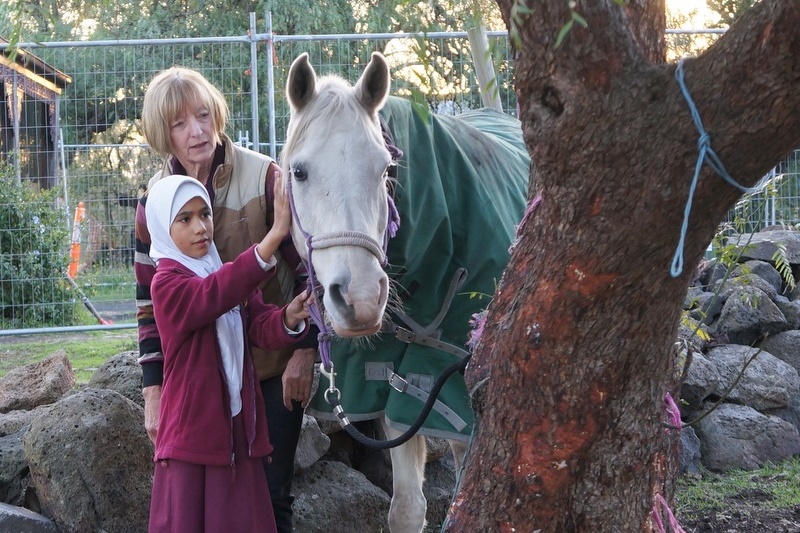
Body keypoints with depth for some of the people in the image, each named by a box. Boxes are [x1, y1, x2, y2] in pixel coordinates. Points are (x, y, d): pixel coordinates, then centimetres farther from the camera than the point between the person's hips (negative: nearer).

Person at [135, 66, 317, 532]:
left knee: (271, 495, 3)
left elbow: (308, 267, -7)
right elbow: (151, 303, 5)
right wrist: (154, 390, 1)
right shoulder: (156, 200, 0)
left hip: (274, 368, -3)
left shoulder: (264, 177, -10)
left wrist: (305, 351, -10)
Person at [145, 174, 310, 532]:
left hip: (239, 426, 6)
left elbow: (261, 327, -1)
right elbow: (213, 295, -32)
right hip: (191, 431, -6)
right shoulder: (167, 283, -12)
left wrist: (288, 319, -26)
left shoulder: (229, 272, 10)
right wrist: (276, 234, -42)